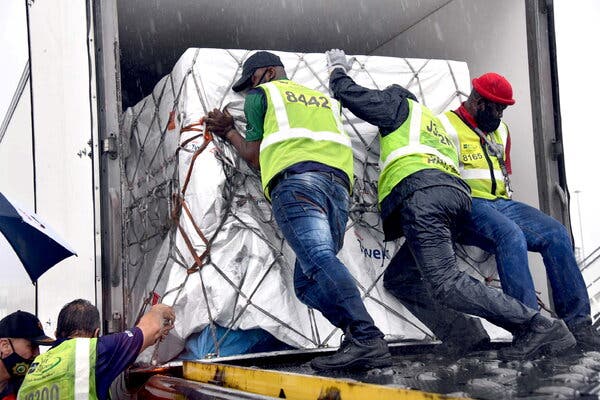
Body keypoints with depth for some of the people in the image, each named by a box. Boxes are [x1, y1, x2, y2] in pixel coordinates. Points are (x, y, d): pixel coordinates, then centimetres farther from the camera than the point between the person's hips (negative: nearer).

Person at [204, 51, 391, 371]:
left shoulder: (262, 94, 23)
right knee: (307, 283, 3)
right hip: (338, 187, 7)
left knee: (319, 260, -25)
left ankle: (366, 339, -45)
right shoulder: (323, 100, 40)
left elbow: (255, 156, 21)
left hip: (296, 179, -6)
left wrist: (229, 133, 40)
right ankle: (363, 340, -20)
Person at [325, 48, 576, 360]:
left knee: (445, 284, -19)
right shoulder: (438, 125, 40)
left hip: (421, 193, -9)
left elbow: (351, 95, 18)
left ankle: (540, 327, -26)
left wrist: (337, 71, 37)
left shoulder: (400, 104, 20)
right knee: (397, 279, 13)